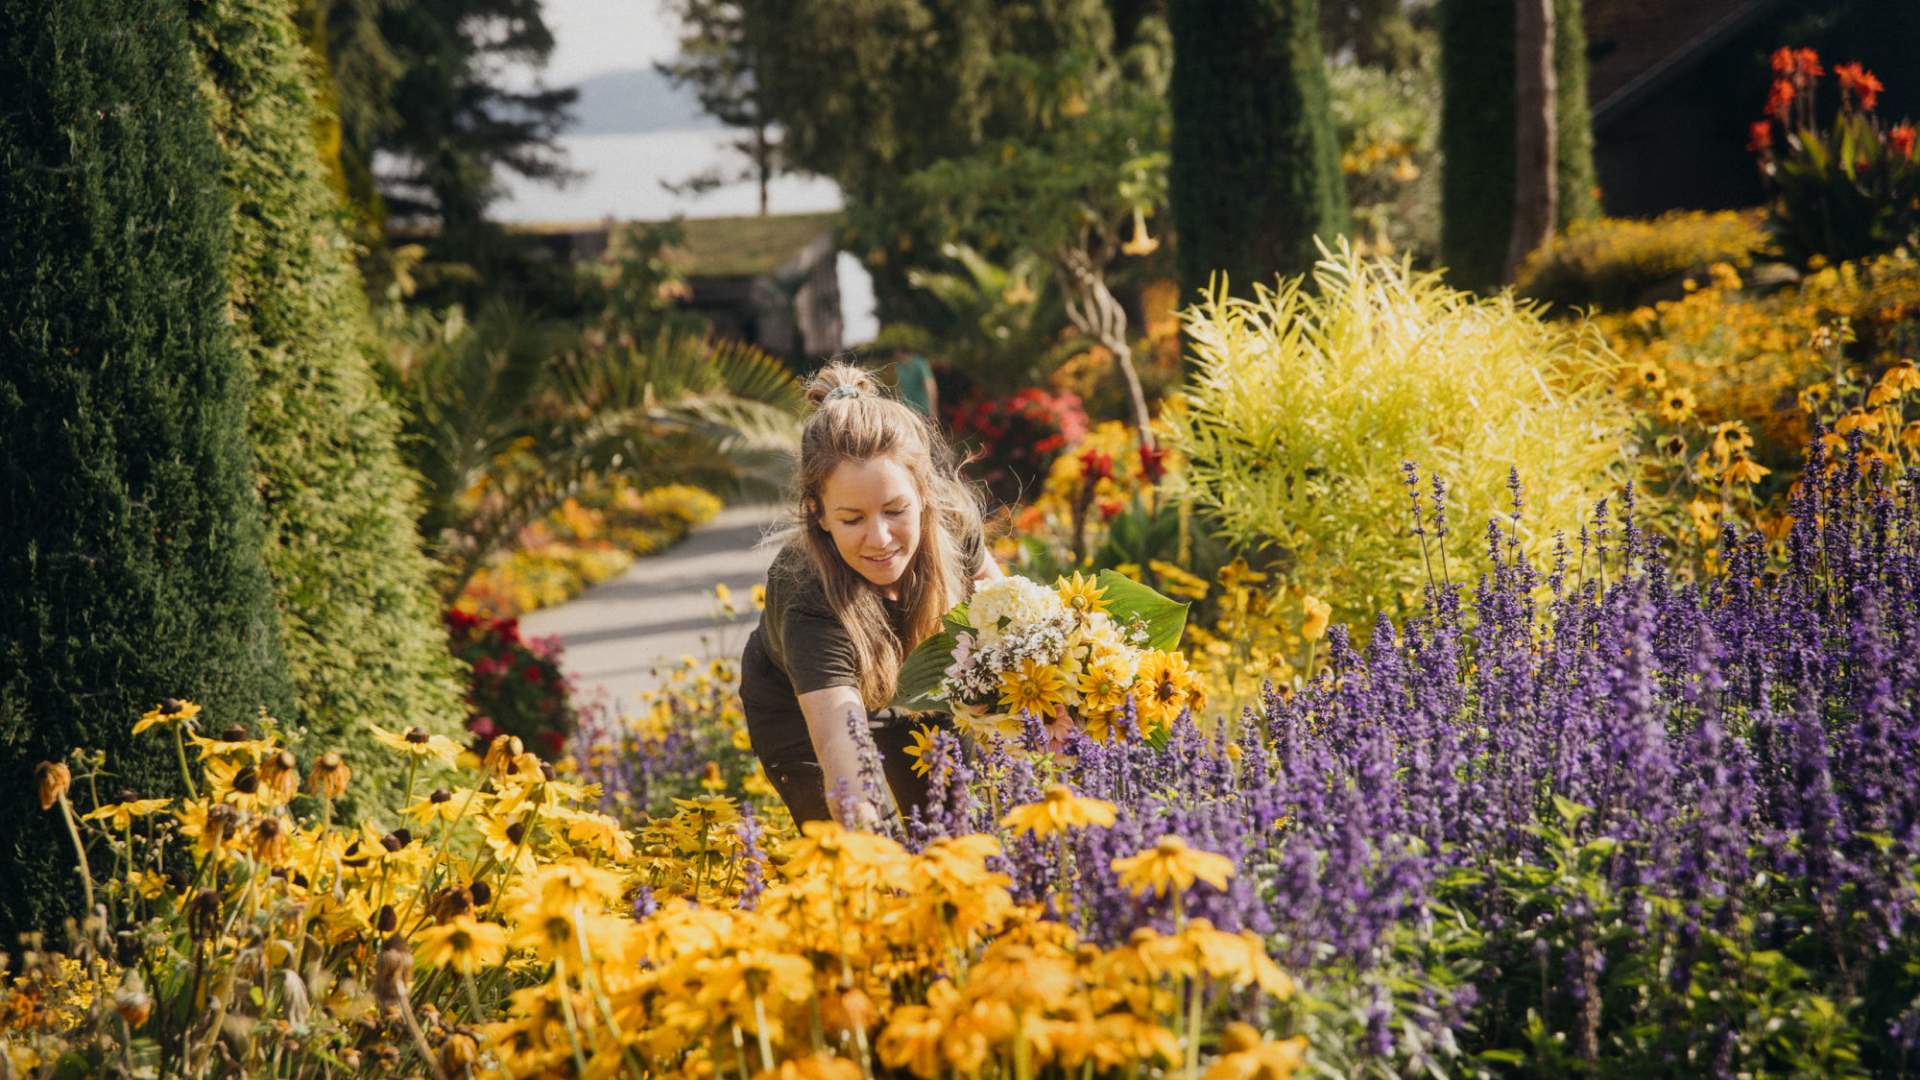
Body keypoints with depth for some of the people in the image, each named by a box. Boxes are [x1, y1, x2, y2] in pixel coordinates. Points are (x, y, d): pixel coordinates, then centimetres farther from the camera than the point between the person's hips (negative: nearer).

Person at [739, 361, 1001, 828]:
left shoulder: (949, 516, -30)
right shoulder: (808, 603, -44)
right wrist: (857, 810, -73)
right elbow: (839, 748, -54)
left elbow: (985, 579, -4)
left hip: (912, 701, 4)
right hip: (800, 714, -4)